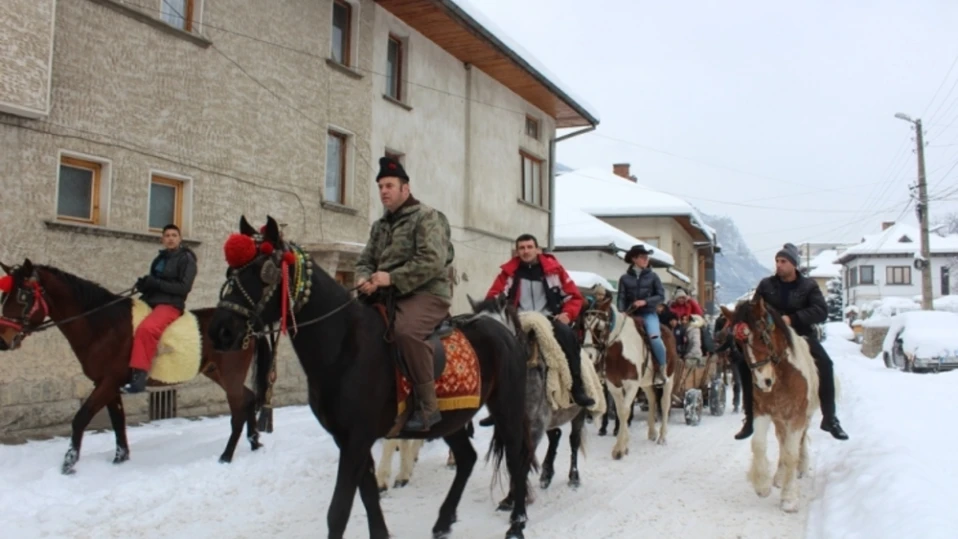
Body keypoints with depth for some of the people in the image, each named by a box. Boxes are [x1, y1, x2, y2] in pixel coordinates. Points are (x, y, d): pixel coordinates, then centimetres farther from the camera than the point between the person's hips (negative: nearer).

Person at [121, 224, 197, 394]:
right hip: (150, 301, 9)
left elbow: (184, 287, -12)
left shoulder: (187, 259, -2)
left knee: (146, 329, -35)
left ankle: (139, 376, -36)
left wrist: (156, 283, -17)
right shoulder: (159, 259, 20)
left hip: (171, 304, -8)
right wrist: (144, 285, 1)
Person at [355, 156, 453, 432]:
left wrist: (392, 278, -21)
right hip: (389, 295, 9)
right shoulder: (380, 225, 19)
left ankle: (428, 406, -28)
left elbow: (432, 261, -18)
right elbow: (365, 260, 21)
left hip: (427, 293, -8)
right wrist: (365, 278, -5)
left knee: (405, 330, -36)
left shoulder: (426, 216, -5)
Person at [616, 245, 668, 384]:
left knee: (654, 337, -27)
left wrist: (645, 301, -13)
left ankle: (662, 369, -8)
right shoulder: (625, 278, 5)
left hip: (648, 313, -2)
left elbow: (661, 296, 1)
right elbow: (621, 298, 2)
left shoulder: (652, 276, 4)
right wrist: (622, 314, -14)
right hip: (630, 315, 2)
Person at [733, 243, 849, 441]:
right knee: (745, 363, -17)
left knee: (825, 364, -26)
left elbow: (821, 312, -14)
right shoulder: (766, 285, 3)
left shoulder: (809, 286, -1)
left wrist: (793, 318, -27)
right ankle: (750, 419, -3)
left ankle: (829, 419, -12)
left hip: (801, 336, -1)